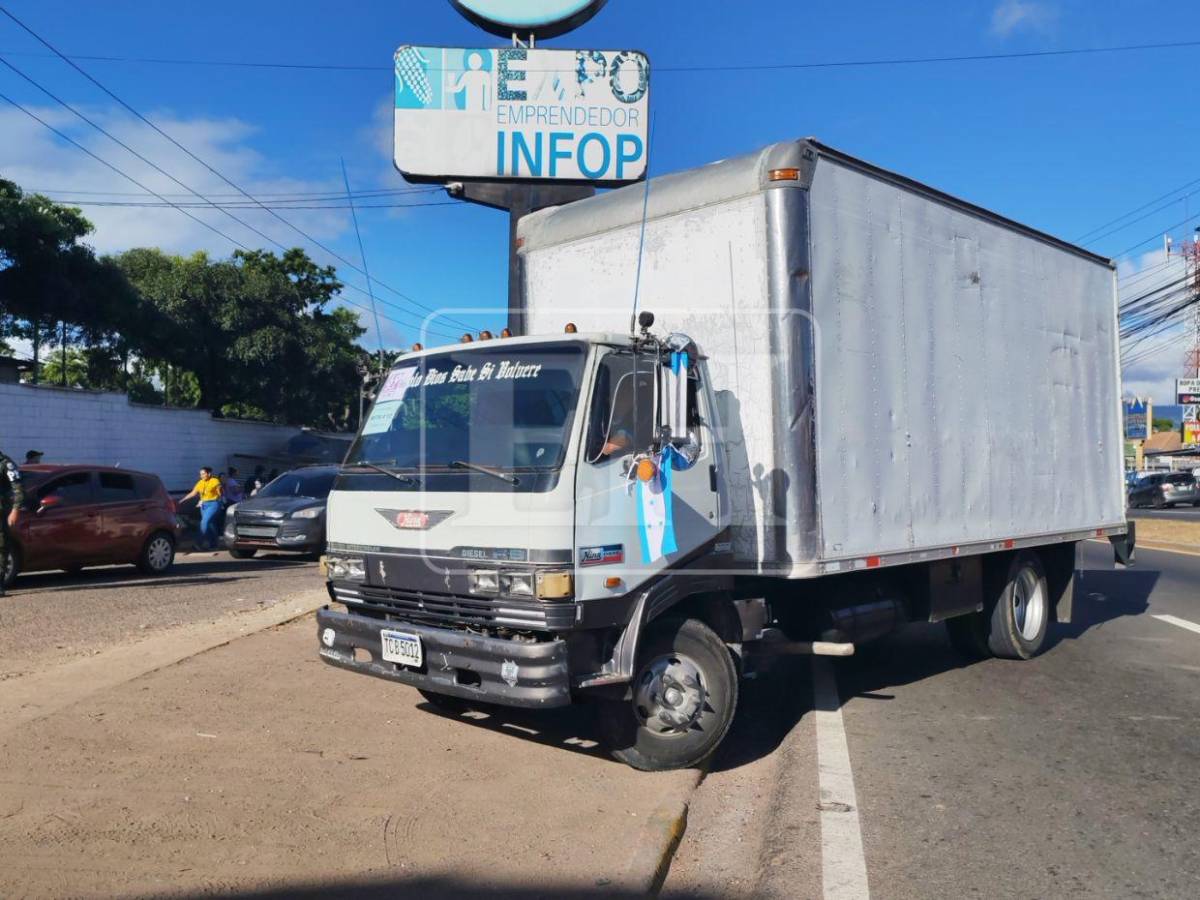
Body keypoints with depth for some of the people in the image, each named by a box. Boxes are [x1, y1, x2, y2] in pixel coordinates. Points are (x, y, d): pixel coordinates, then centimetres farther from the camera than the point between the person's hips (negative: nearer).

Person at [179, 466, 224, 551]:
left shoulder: (215, 481, -6)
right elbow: (193, 493, 10)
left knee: (205, 522, -17)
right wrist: (182, 500, 6)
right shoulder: (200, 483, 10)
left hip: (213, 504, -6)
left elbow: (220, 494, -1)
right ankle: (213, 544, 17)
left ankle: (200, 543, -15)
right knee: (210, 524, 8)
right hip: (203, 505, 6)